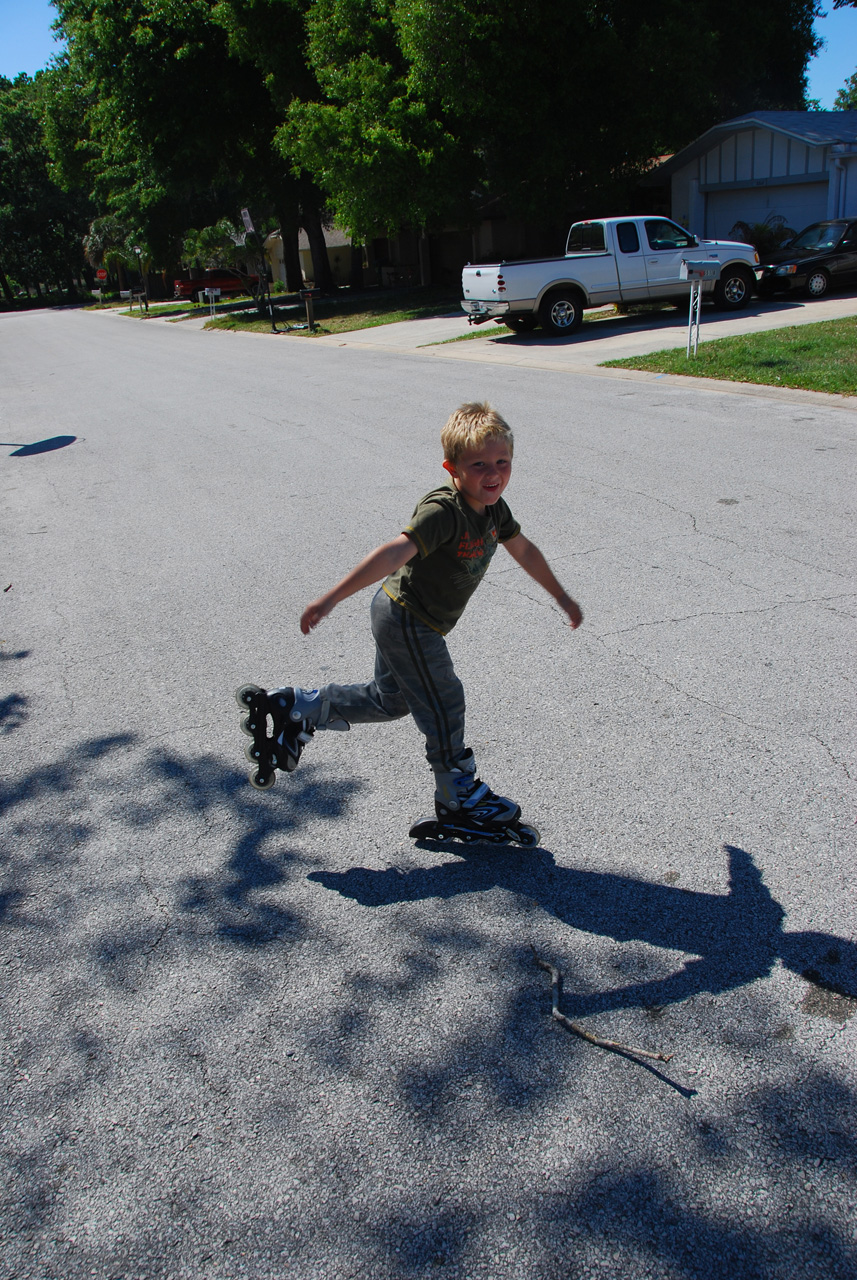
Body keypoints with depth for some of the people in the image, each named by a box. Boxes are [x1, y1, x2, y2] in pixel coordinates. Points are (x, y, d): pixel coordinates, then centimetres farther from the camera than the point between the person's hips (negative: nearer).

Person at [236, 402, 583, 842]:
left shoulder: (494, 509, 1)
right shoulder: (443, 511, -28)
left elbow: (523, 549, 18)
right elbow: (395, 553, -38)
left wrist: (560, 596, 27)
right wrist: (332, 598, -45)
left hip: (401, 619, 10)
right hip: (407, 621, -10)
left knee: (388, 699, 24)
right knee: (443, 707, 3)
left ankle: (291, 707, 31)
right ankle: (458, 801, 22)